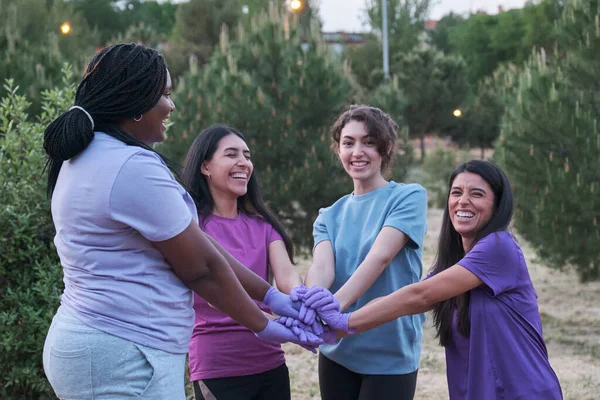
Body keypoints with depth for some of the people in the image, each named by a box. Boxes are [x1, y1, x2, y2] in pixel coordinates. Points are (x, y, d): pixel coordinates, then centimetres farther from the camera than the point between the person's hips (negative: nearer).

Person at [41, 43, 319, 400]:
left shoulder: (86, 158, 12)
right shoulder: (135, 167, -19)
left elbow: (199, 245, 9)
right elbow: (202, 267, -12)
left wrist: (269, 294, 9)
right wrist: (263, 326, 2)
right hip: (126, 356, -10)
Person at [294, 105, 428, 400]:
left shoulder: (409, 197, -4)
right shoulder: (330, 215, 9)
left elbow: (380, 256, -19)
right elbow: (322, 267, -10)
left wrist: (336, 303, -34)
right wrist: (311, 300, -33)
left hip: (390, 354, -4)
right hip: (337, 352, 4)